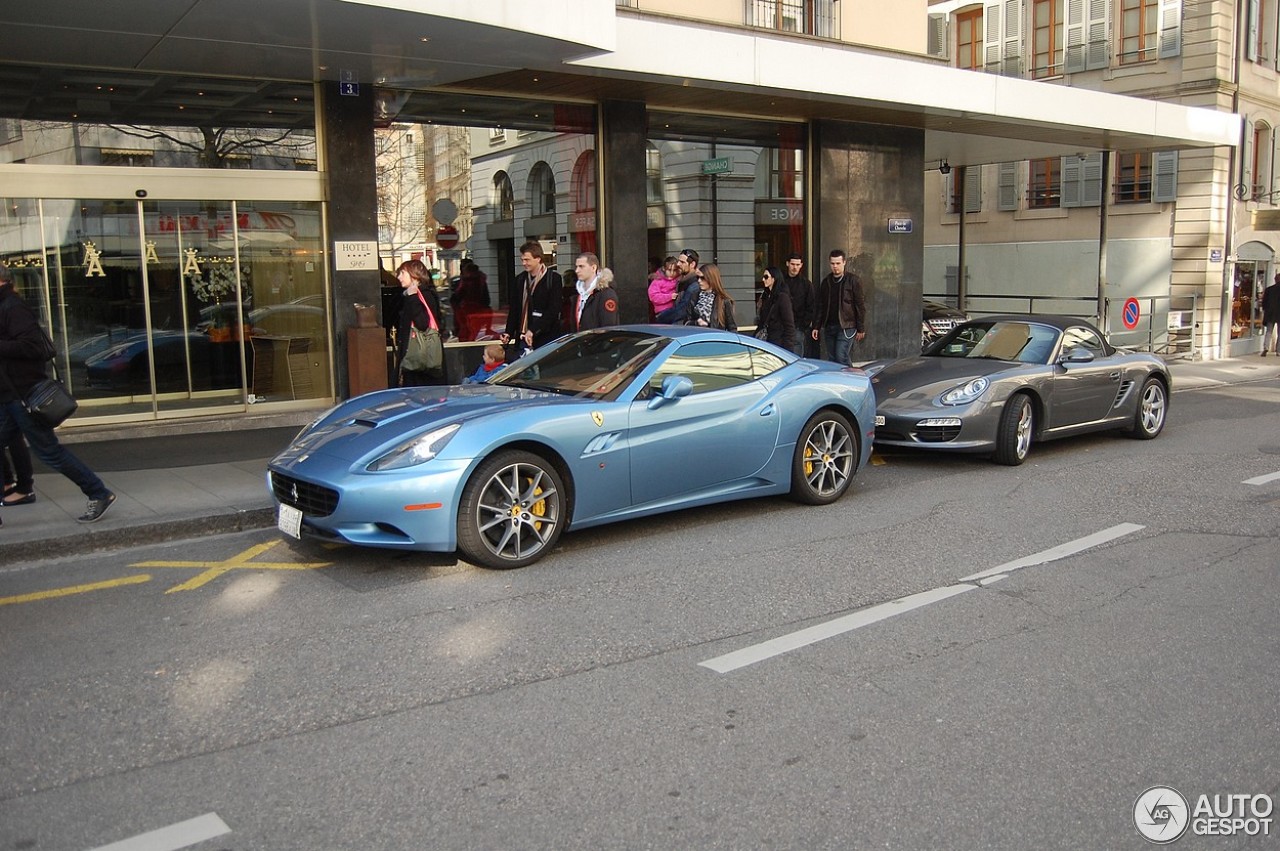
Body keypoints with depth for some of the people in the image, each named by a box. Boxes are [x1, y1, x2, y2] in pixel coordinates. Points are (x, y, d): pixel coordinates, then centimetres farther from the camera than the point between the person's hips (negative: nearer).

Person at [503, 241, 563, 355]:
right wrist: (508, 332, 2)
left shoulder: (553, 278, -4)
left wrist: (533, 331, -20)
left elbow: (553, 310, -13)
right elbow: (513, 310, 17)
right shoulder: (519, 280, 12)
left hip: (546, 338, -5)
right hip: (523, 339, 5)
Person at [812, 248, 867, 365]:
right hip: (828, 327, 5)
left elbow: (861, 306, -4)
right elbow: (819, 306, 15)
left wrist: (861, 329, -7)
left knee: (841, 357, -14)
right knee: (831, 359, 7)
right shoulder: (826, 282, 12)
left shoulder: (853, 280, -3)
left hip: (846, 327, -5)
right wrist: (816, 327, 8)